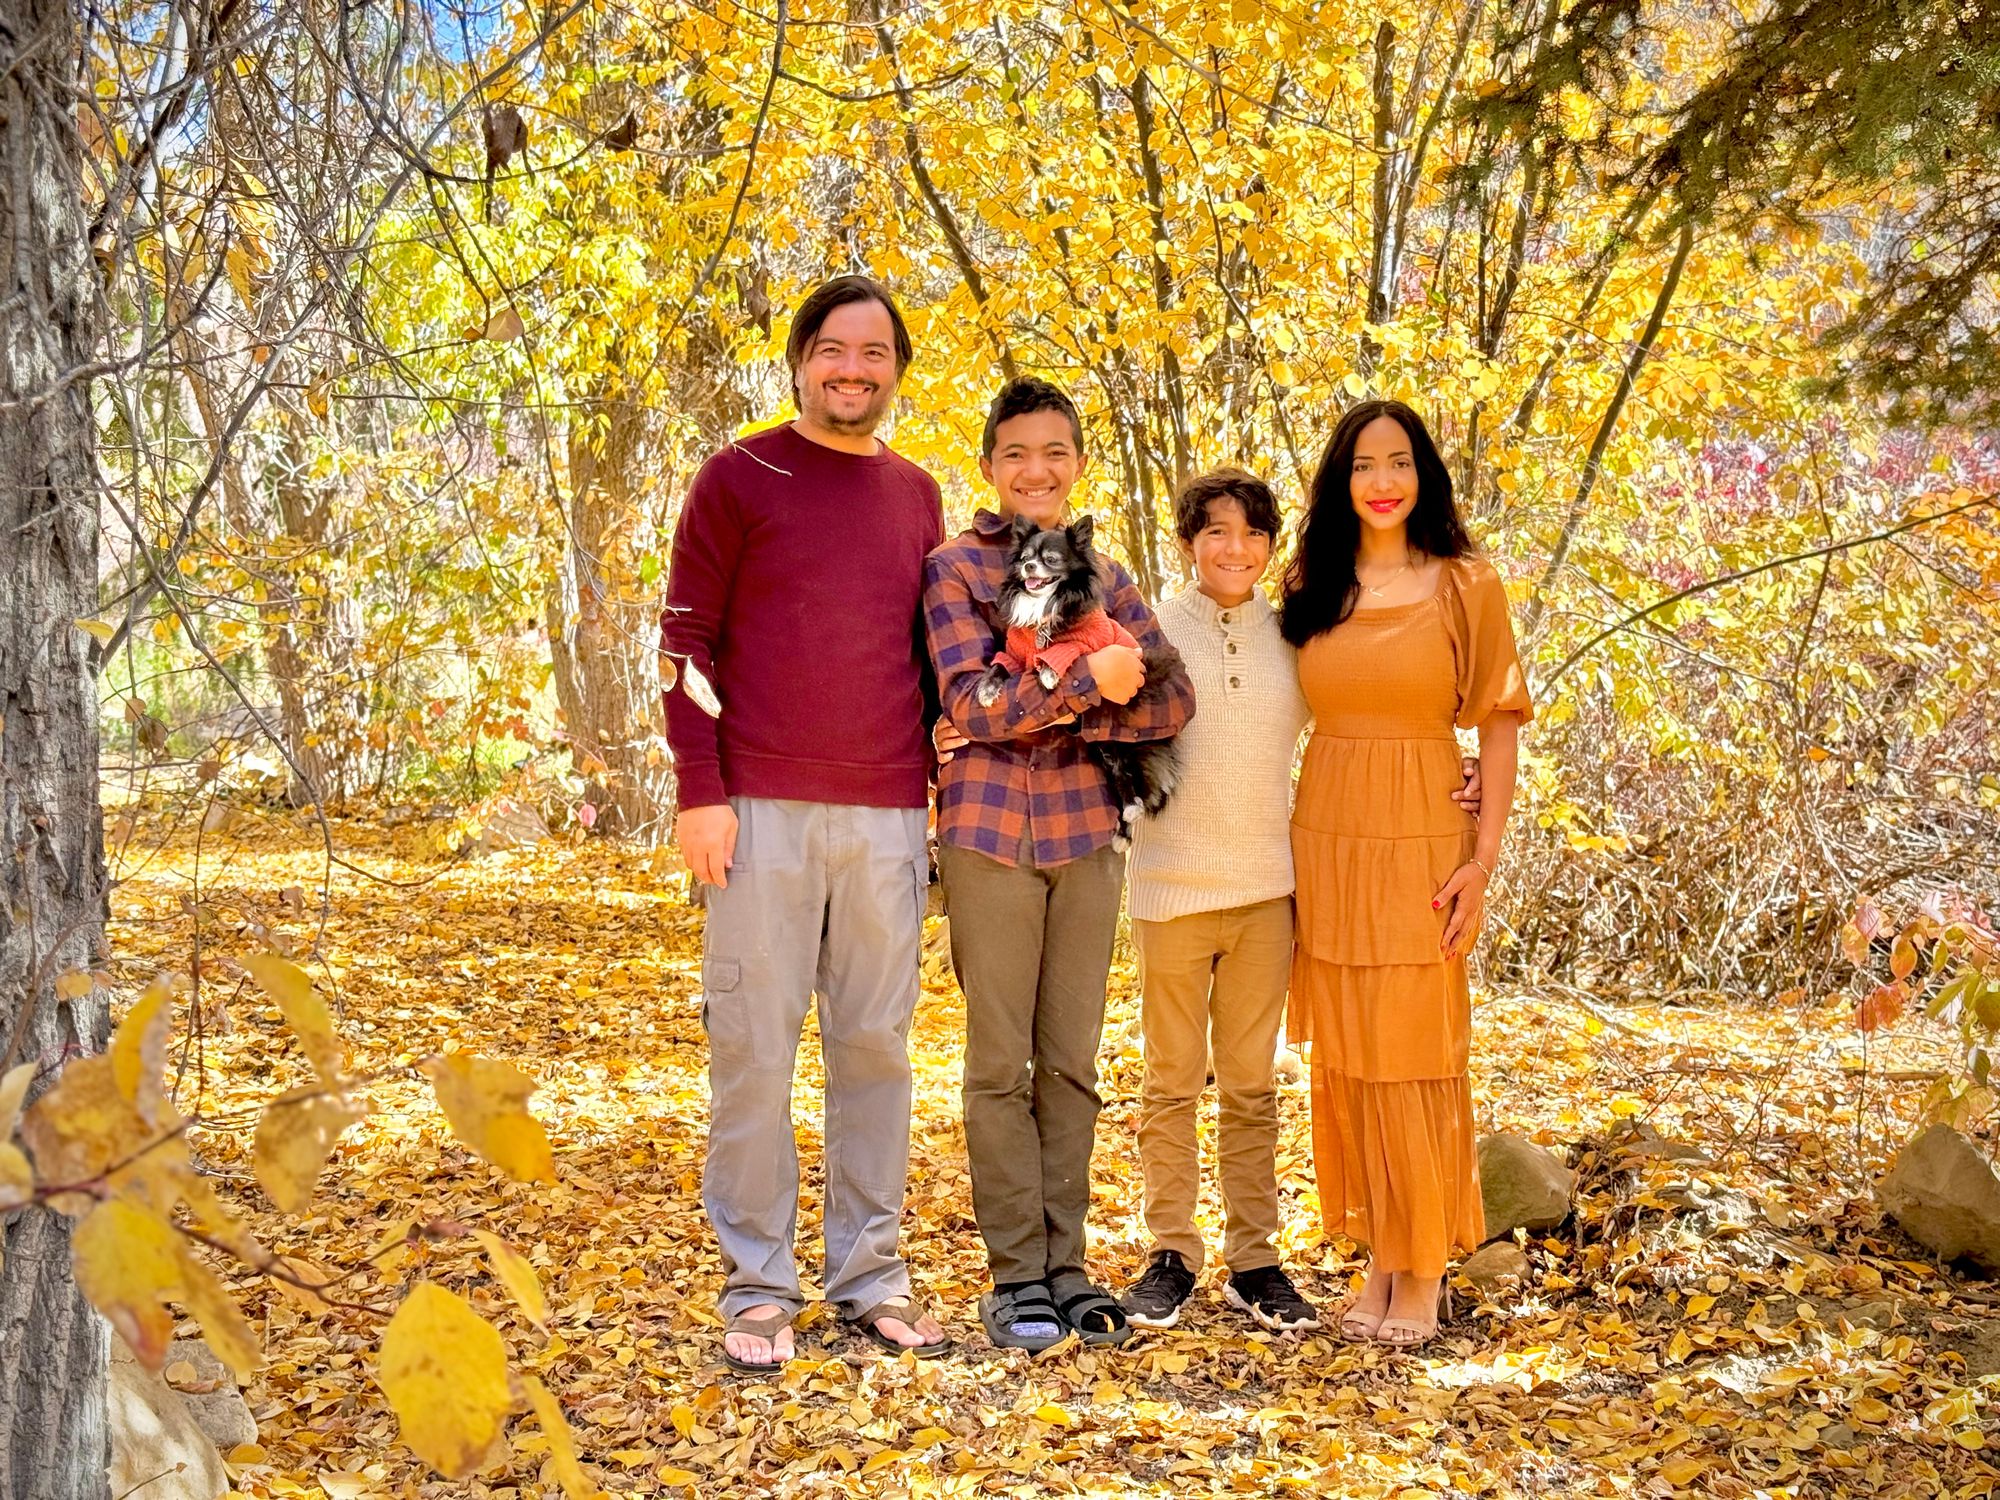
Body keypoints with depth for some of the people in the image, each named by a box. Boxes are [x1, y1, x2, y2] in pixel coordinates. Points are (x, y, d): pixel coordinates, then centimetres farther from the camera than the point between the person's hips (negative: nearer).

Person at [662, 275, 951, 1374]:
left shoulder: (916, 495, 14)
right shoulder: (739, 478, 2)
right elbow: (687, 640, -2)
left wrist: (944, 788, 11)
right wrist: (700, 792, -9)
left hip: (889, 818, 4)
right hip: (764, 813, -4)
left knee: (875, 1045, 8)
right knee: (755, 1047, 0)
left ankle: (870, 1271, 19)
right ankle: (758, 1286, 10)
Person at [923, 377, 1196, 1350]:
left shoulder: (1105, 575, 11)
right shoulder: (955, 567, 0)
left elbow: (1173, 699, 1)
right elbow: (973, 708, -11)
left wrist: (1071, 721, -13)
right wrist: (1088, 683, -19)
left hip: (1085, 833, 4)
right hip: (990, 831, -4)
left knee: (1072, 1060, 7)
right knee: (1001, 1063, 0)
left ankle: (1066, 1263, 15)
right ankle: (1016, 1273, 8)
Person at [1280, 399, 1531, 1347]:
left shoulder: (1465, 586, -1)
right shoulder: (1309, 588, 9)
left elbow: (1499, 724, -1)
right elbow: (1295, 711, 13)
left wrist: (1483, 859, -8)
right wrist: (1289, 855, 5)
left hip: (1420, 841, -4)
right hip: (1324, 835, 4)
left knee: (1414, 1058, -2)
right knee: (1344, 1057, 7)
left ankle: (1424, 1276, 9)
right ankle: (1380, 1260, 18)